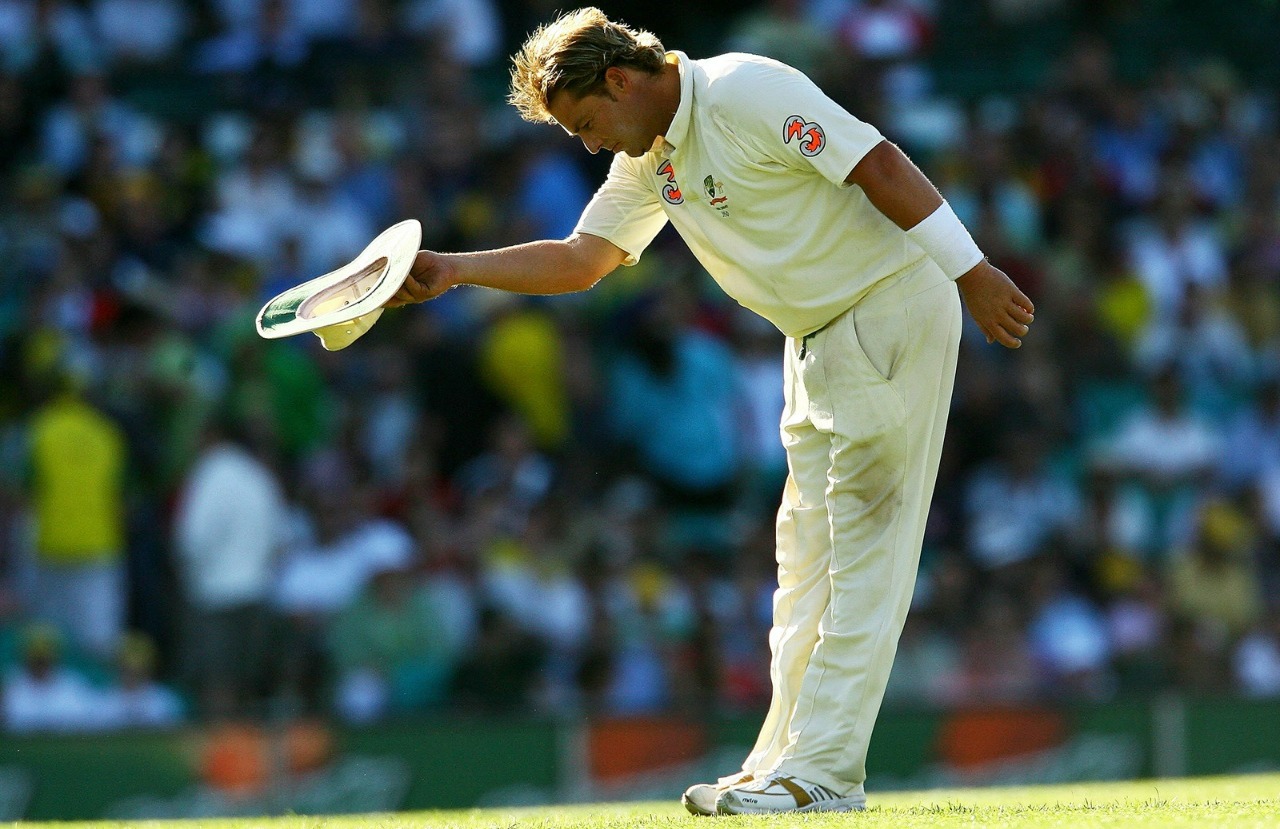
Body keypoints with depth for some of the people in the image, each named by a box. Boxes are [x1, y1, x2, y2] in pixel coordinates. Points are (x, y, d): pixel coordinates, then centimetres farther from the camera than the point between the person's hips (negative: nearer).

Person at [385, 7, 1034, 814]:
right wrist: (453, 270, 1)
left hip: (893, 311, -10)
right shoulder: (647, 160, 9)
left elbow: (879, 163, -23)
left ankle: (825, 771, -13)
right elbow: (583, 258, 12)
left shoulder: (747, 94, -19)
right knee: (805, 552, 9)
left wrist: (973, 272, -26)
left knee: (865, 547, -10)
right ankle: (784, 763, 13)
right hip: (819, 343, 10)